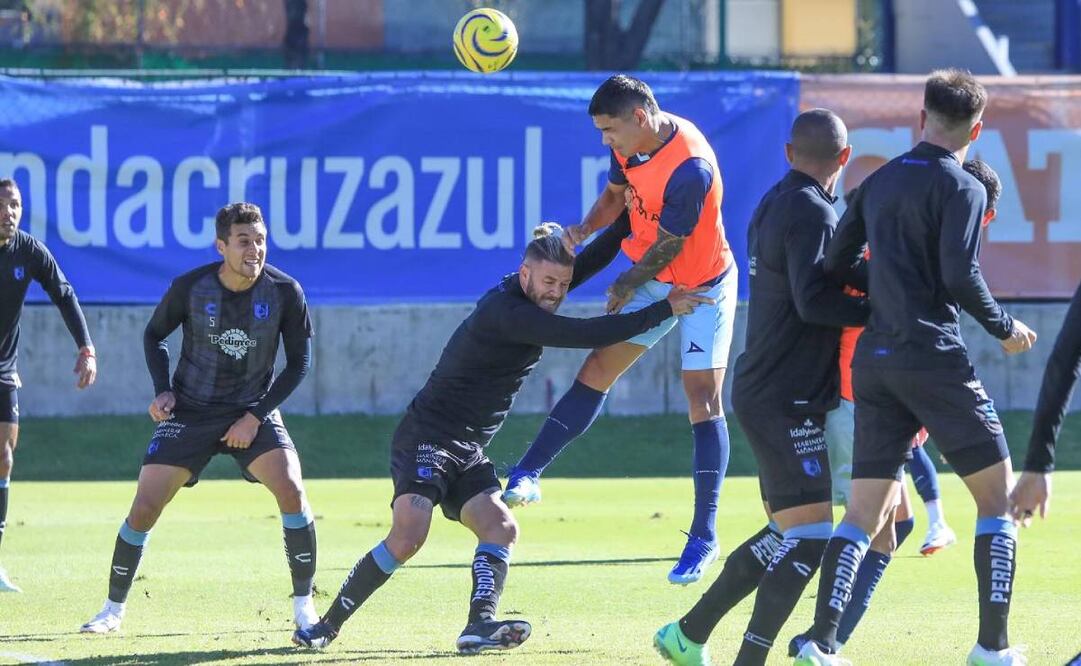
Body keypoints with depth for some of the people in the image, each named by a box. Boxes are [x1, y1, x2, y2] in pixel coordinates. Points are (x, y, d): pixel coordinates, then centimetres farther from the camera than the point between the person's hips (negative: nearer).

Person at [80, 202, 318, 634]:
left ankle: (303, 606, -10)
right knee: (145, 507, -6)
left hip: (253, 412, 0)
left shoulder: (285, 292, -13)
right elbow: (154, 334, 7)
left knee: (291, 489, -23)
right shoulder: (190, 288, -13)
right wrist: (162, 389, -7)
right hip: (190, 412, 0)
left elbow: (299, 362, -3)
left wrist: (255, 416, -10)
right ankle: (113, 609, 12)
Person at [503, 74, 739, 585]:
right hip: (653, 279, 7)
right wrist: (584, 229, -9)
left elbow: (666, 250, -24)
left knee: (703, 400, -9)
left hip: (703, 284, -7)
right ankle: (527, 475, 5)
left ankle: (704, 536, -7)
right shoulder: (633, 144, -8)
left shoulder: (690, 170, -33)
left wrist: (625, 288, -8)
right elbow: (615, 194, 11)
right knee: (598, 368, 3)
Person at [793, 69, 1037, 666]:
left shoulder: (879, 183, 14)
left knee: (864, 512, 7)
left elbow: (836, 265, 14)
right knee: (997, 495, 4)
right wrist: (1005, 328, 0)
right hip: (934, 358, -6)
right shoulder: (962, 188, -6)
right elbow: (960, 276, -15)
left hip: (874, 359, 6)